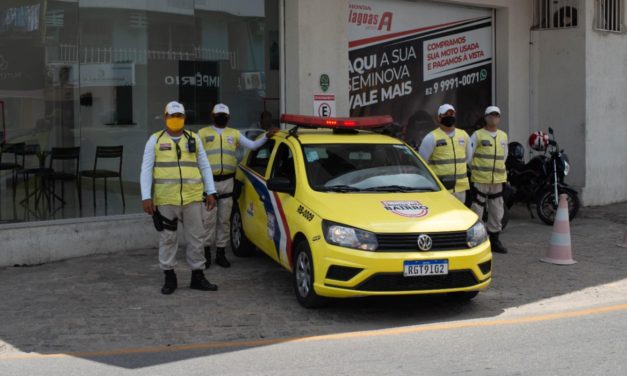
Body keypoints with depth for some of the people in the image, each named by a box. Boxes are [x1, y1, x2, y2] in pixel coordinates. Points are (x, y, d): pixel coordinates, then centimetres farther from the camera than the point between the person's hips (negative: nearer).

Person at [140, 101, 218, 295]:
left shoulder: (194, 139, 11)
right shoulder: (155, 140, 5)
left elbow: (205, 167, 13)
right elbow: (146, 170, 1)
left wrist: (211, 192, 6)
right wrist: (146, 197, -8)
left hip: (192, 198, 2)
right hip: (165, 199, -2)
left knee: (196, 237, 7)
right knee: (167, 239, 7)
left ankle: (197, 277, 18)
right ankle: (169, 278, 18)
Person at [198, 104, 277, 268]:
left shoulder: (234, 134, 12)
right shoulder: (203, 133, 4)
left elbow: (252, 145, 8)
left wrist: (266, 136, -7)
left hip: (227, 182, 3)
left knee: (224, 219, 6)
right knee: (208, 219, -2)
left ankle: (221, 253, 14)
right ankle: (206, 253, 7)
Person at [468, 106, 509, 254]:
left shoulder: (503, 136, 12)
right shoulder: (477, 135, -5)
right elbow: (468, 155, -4)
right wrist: (476, 170, 3)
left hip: (498, 180, 6)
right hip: (480, 180, -6)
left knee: (497, 212, 11)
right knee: (477, 210, -6)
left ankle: (494, 240, 22)